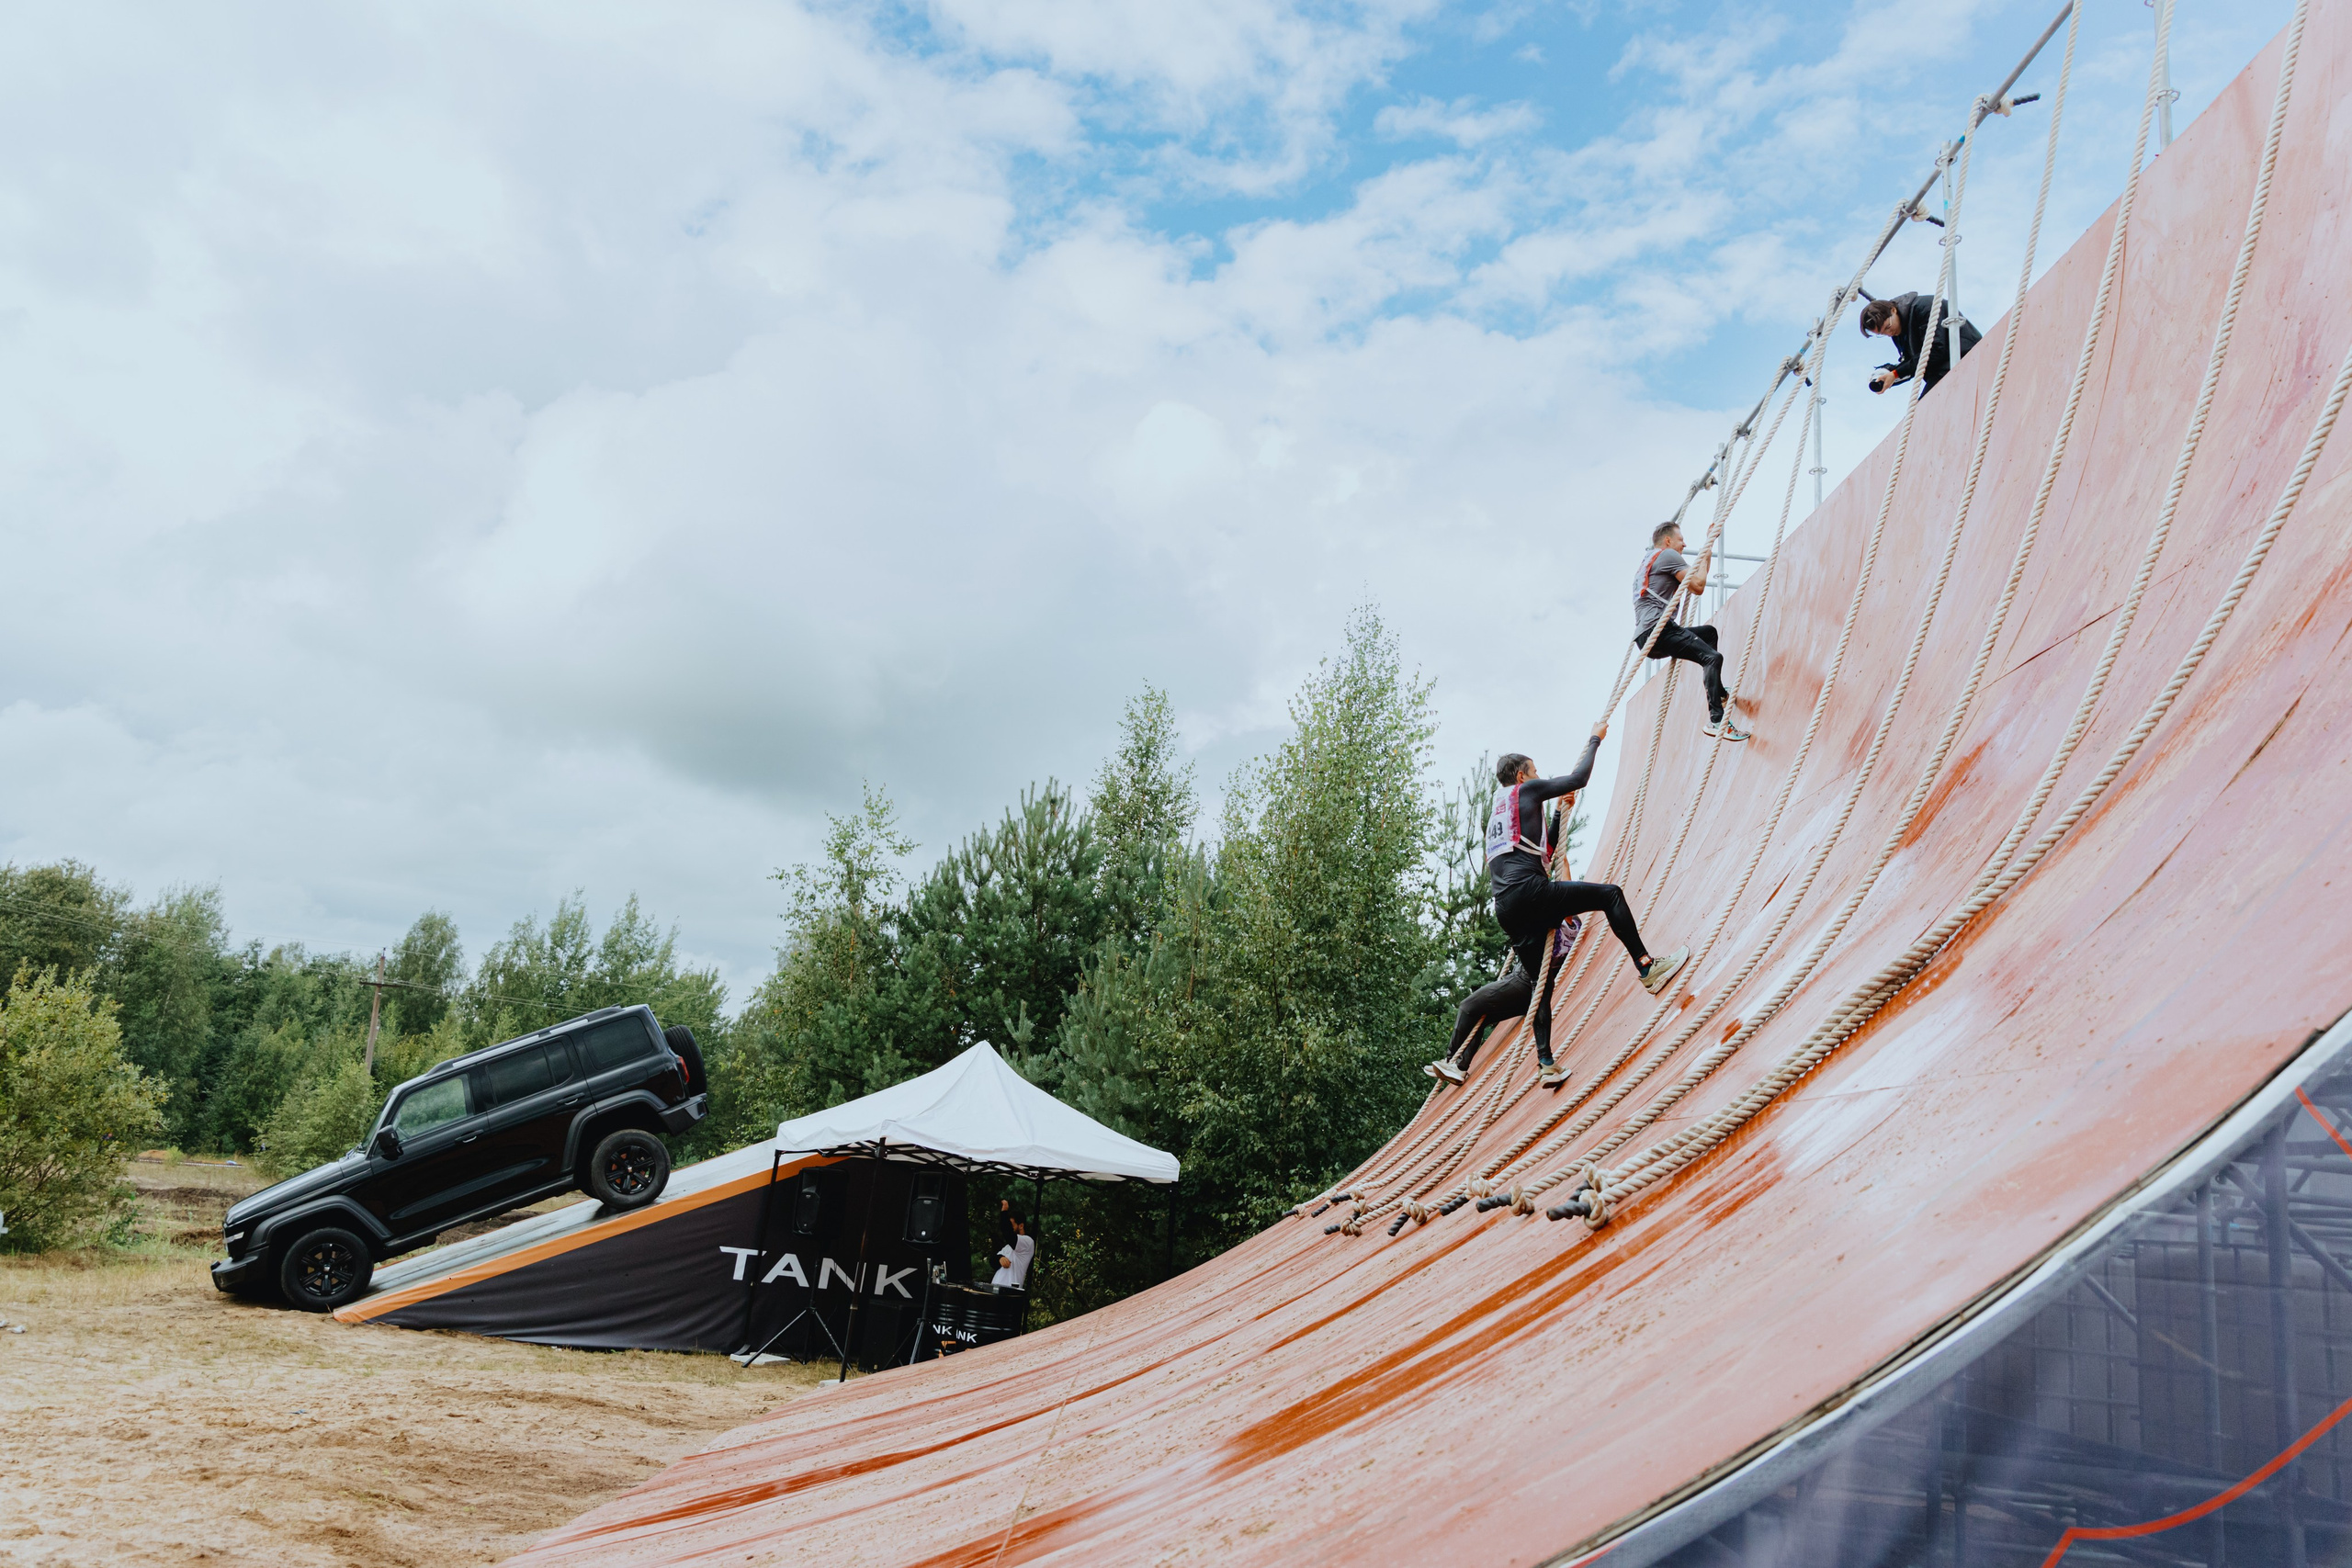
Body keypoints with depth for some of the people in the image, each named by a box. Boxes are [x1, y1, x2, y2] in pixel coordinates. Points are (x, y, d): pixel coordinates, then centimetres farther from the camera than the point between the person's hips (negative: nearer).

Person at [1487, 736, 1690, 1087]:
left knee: (1542, 982, 11)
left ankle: (1546, 1064, 5)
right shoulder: (1525, 790, 10)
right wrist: (1595, 740, 21)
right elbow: (1578, 778, 8)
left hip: (1506, 909, 8)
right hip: (1529, 891, -8)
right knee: (1610, 894, 1)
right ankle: (1647, 969, -7)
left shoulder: (1496, 815, 32)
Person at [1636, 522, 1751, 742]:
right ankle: (1717, 720, -35)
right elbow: (1698, 586, -6)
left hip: (1645, 637, 10)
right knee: (1713, 657, -22)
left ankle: (1717, 693, 23)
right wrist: (1704, 559, 10)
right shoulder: (1667, 555, 2)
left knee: (1709, 632, 28)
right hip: (1657, 630, -10)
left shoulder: (1647, 561, 31)